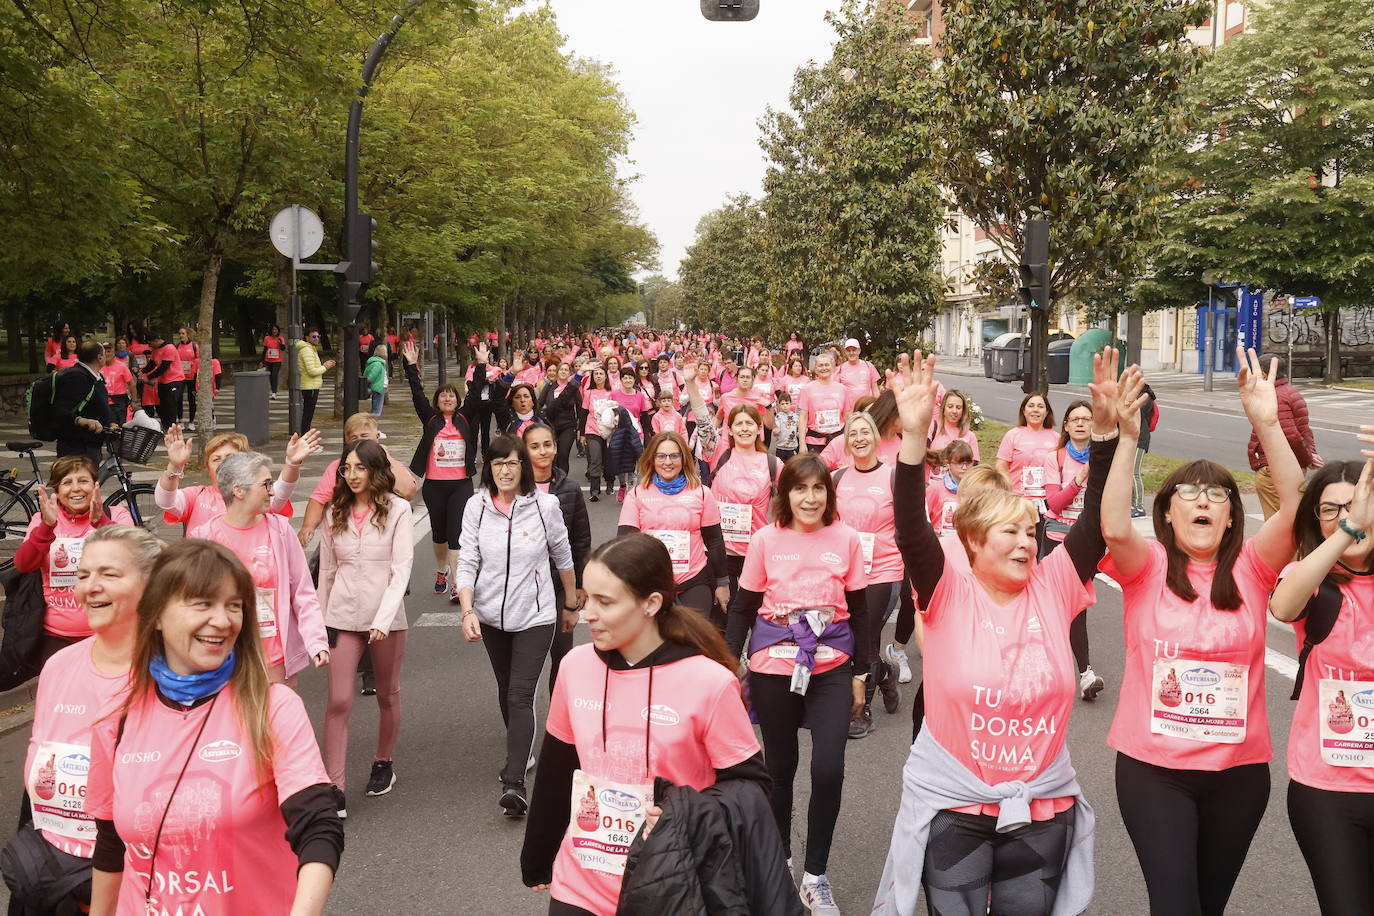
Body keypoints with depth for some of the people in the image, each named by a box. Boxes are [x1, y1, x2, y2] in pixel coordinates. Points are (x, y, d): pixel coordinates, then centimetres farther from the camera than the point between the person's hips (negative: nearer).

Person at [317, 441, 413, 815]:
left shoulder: (397, 510, -6)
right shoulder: (335, 513, 6)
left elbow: (401, 569, -11)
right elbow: (327, 570, 12)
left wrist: (383, 619, -19)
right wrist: (321, 619, 13)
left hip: (387, 617, -2)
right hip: (343, 616, 2)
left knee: (387, 695, 15)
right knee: (339, 702, -6)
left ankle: (383, 763, 35)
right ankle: (334, 788, -3)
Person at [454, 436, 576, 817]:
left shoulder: (545, 505, -8)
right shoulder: (476, 507, -4)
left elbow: (563, 557, 4)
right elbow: (467, 563, -5)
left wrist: (571, 605, 13)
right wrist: (467, 610, -20)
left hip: (535, 615, -3)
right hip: (492, 615, 3)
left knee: (521, 696, -12)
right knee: (505, 691, 18)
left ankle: (514, 783, -16)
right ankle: (521, 754, 40)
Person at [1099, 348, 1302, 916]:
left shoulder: (1251, 569, 0)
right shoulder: (1147, 566, -5)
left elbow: (1294, 507, -16)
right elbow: (1114, 528, -26)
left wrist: (1267, 425, -26)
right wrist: (1125, 436, -33)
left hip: (1240, 769, 3)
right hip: (1153, 767, -2)